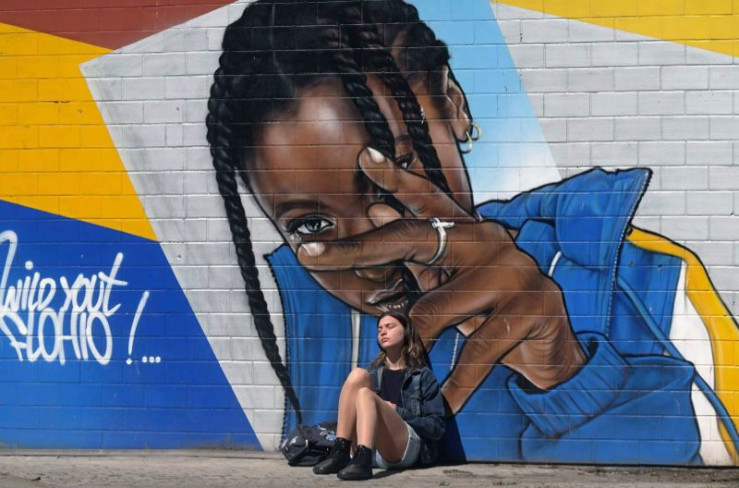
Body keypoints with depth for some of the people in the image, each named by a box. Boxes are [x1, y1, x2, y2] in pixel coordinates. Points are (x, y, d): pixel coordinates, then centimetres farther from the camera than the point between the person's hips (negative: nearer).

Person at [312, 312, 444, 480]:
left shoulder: (422, 375, 14)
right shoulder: (373, 373, 26)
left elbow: (437, 427, 6)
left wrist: (397, 412, -5)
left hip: (406, 449, -3)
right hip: (374, 450, 4)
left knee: (365, 394, -26)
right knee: (358, 375, -14)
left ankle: (362, 460, -49)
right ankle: (339, 453, -28)